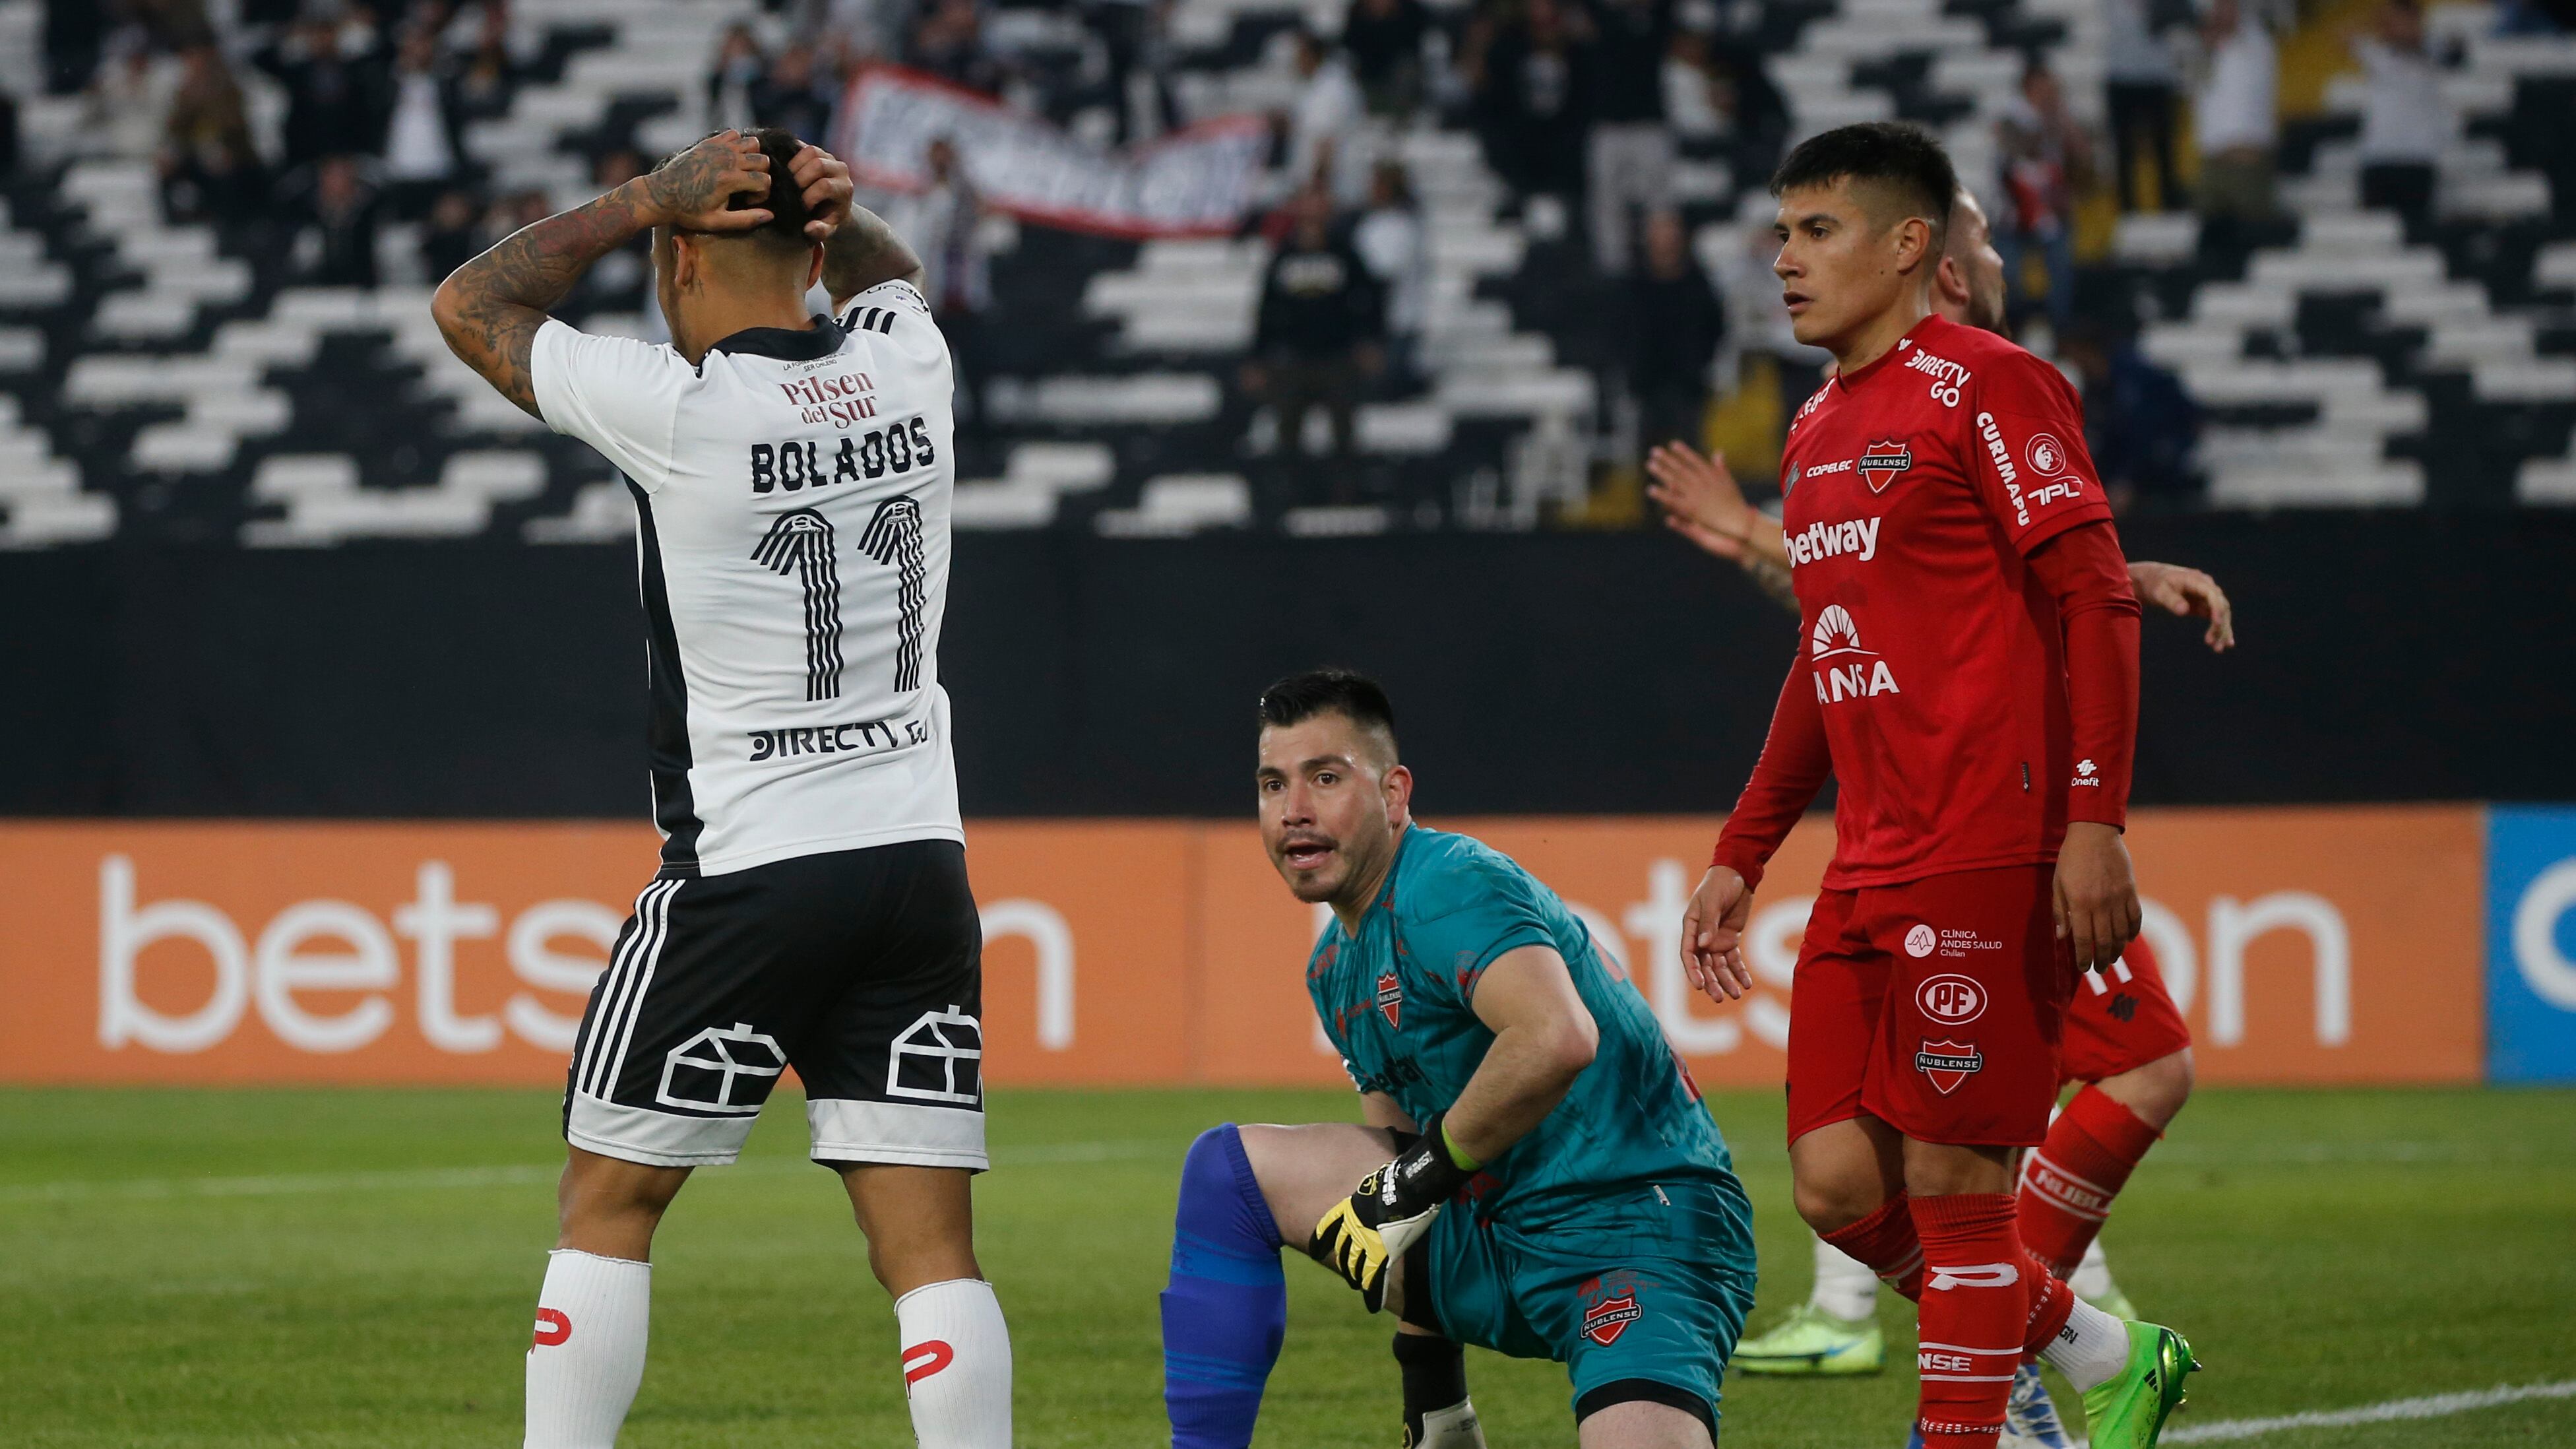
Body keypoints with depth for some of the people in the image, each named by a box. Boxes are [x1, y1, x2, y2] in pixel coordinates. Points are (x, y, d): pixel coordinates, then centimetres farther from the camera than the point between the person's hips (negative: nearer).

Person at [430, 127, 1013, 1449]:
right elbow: (881, 272, 31)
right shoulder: (906, 366, 5)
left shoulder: (679, 408, -10)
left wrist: (650, 197, 2)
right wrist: (827, 206, 9)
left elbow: (469, 306, 4)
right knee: (929, 1244, 1)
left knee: (607, 1204, 9)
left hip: (748, 870, -5)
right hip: (922, 862, 5)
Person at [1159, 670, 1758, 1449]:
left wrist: (1426, 1171, -19)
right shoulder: (1335, 966, 14)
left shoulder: (1450, 884, -17)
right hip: (1500, 1240, 10)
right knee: (1226, 1167, 10)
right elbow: (1402, 1135, 23)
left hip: (1638, 1236, -10)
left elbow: (1557, 1038, -35)